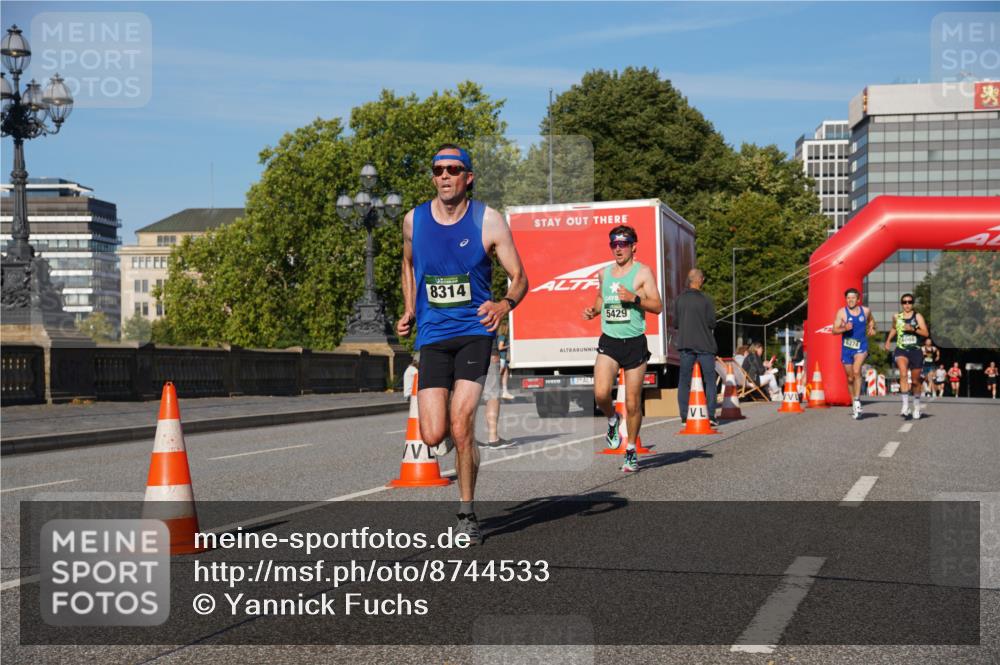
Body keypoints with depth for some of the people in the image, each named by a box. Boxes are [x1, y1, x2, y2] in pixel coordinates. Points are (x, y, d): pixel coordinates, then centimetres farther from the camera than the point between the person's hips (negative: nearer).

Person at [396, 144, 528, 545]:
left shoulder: (488, 221, -3)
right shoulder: (414, 220, 6)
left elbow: (519, 278, 1)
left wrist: (505, 304, -21)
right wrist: (409, 311, 16)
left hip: (474, 331, -2)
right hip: (432, 335, 3)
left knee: (460, 428, -13)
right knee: (433, 436, -9)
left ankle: (467, 515, 6)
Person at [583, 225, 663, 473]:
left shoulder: (642, 272, -2)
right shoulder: (604, 273, 12)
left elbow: (658, 306, -6)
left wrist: (634, 298, -20)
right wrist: (594, 310, 9)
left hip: (634, 343, -3)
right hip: (608, 341, 3)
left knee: (633, 403, 2)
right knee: (601, 394, -17)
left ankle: (631, 450, 19)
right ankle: (612, 419, 17)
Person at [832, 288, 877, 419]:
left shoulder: (865, 311, 3)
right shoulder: (842, 312, -4)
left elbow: (871, 320, 27)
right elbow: (834, 330, -7)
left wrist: (871, 328, 7)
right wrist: (844, 328, -25)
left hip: (861, 347, -1)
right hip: (846, 347, 1)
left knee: (856, 371, -24)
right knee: (850, 378, 8)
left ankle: (857, 401, -21)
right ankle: (854, 404, 24)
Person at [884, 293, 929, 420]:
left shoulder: (917, 316, 0)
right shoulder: (897, 317, 9)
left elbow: (926, 333, -9)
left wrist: (913, 329, -21)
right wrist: (888, 340, 22)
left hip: (915, 351, -1)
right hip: (901, 350, 1)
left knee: (915, 381, 10)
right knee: (903, 374, -26)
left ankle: (917, 407, 32)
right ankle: (905, 405, -30)